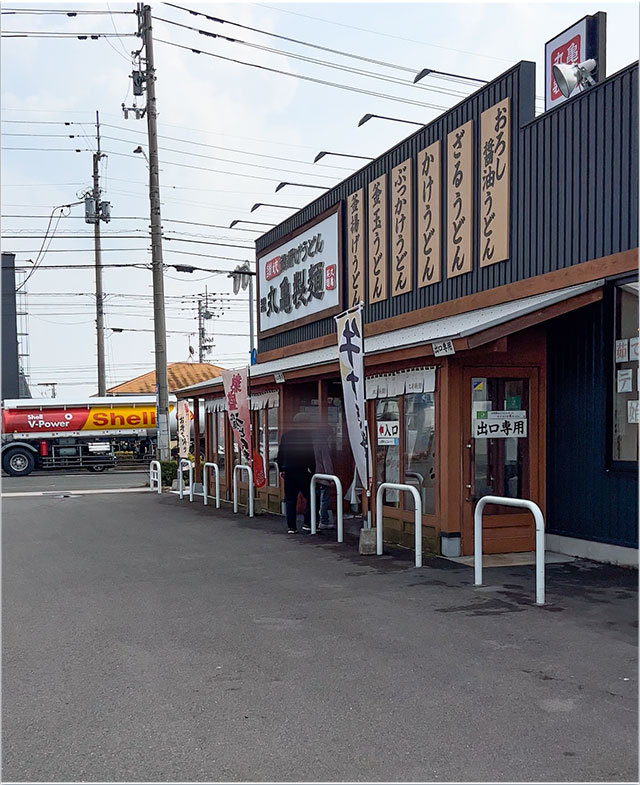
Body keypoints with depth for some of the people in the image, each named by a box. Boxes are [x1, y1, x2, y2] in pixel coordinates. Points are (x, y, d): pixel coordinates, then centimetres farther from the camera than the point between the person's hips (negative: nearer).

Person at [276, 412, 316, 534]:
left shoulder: (286, 435, 5)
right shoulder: (308, 435, -8)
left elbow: (280, 454, 9)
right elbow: (311, 454, -10)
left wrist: (281, 469, 17)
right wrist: (313, 469, -4)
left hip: (288, 472, 4)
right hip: (303, 472, -4)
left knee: (290, 500, 9)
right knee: (310, 498, 8)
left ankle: (291, 526, 9)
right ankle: (307, 523, 3)